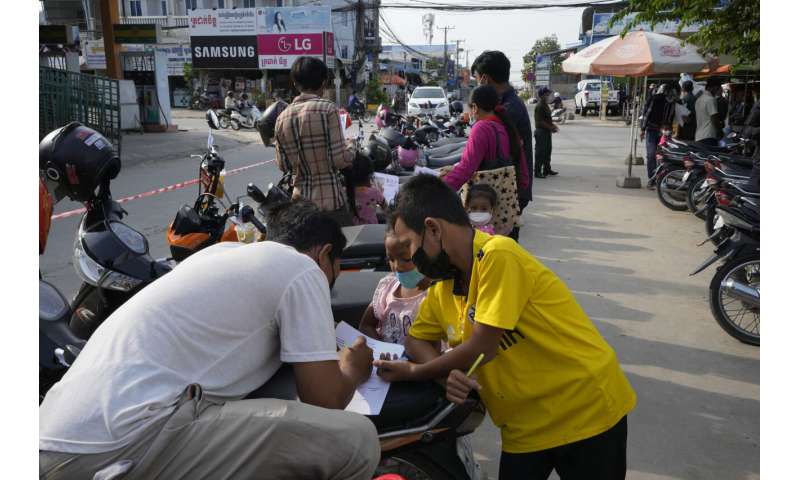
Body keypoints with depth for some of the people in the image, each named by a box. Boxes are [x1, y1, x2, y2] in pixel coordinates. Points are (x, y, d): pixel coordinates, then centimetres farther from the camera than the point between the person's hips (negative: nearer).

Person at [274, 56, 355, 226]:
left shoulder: (282, 118, 3)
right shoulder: (327, 108, -11)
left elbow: (283, 165, 7)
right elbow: (339, 159, -15)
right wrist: (351, 155, 5)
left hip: (301, 202, 5)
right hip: (331, 201, -5)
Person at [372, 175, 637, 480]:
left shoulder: (498, 255, -24)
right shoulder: (441, 288, -1)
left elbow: (480, 349, -24)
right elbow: (416, 340, 10)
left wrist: (412, 373, -10)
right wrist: (449, 374, -11)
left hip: (587, 413, -6)